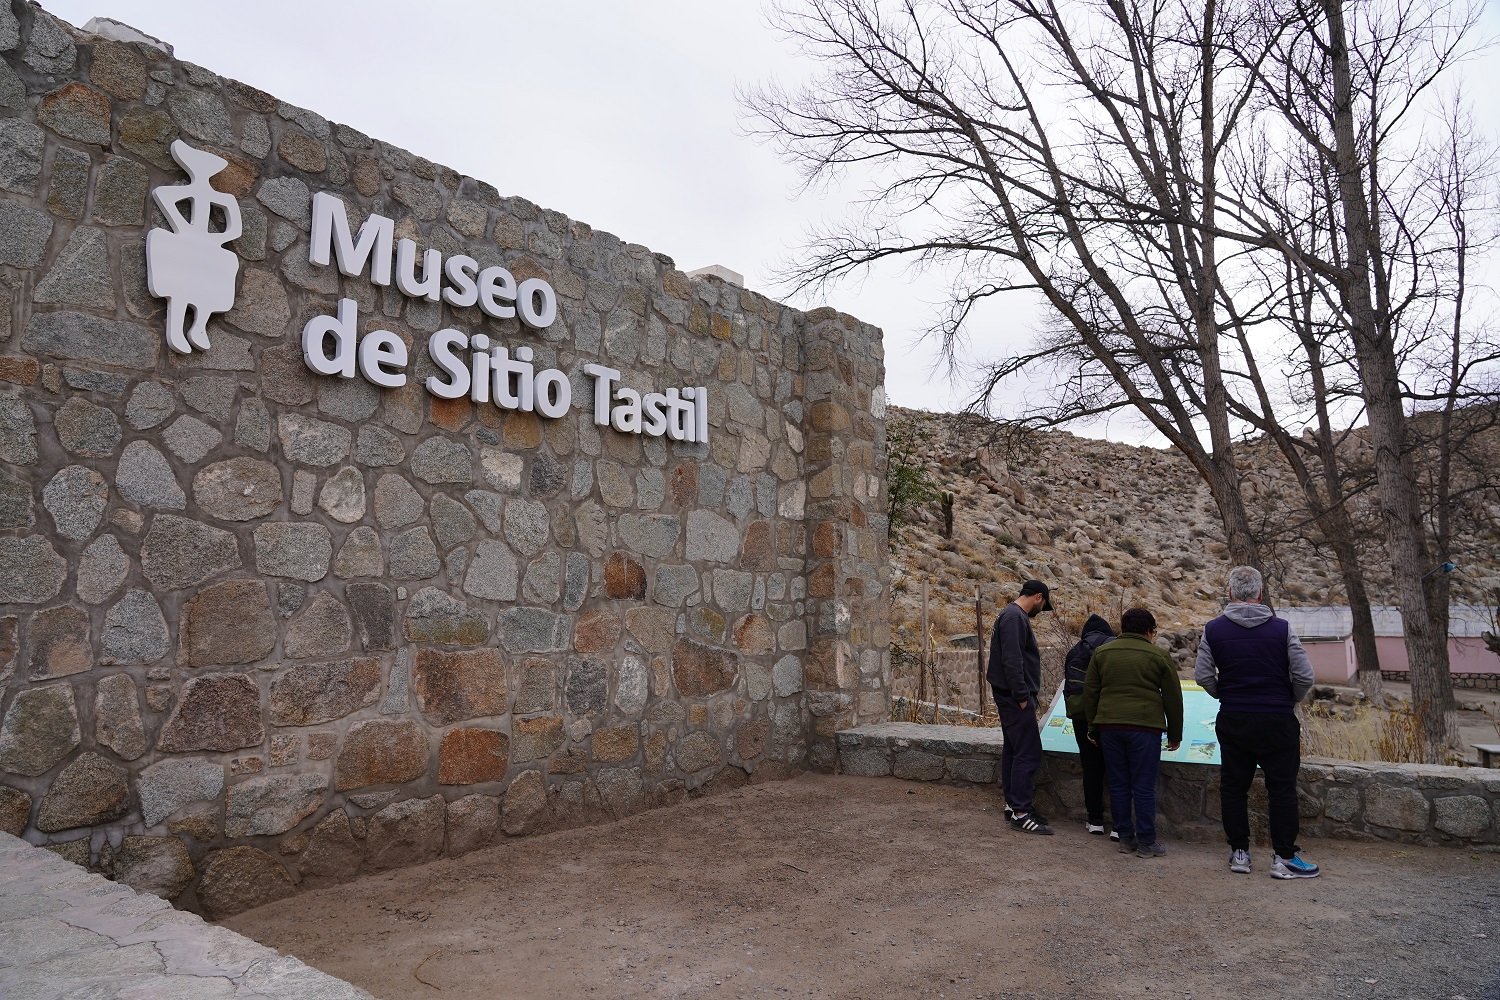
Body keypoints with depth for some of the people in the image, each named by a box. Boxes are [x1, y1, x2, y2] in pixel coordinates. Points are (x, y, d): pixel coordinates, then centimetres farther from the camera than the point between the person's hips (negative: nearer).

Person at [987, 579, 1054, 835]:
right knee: (1028, 753, -9)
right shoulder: (1014, 617, -15)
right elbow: (1012, 660, -23)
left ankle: (1013, 804, 20)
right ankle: (1020, 812, -6)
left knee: (1013, 750, 14)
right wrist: (1022, 696, -20)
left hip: (1011, 697, 11)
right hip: (1015, 697, -11)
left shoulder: (1013, 615, 18)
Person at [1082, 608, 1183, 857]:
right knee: (1144, 787, 3)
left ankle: (1125, 838, 17)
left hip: (1109, 726, 3)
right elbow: (1173, 698, 7)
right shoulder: (1158, 655, 3)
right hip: (1145, 726, -3)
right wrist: (1175, 735, 15)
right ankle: (1146, 843, 9)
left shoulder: (1102, 652, 11)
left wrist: (1093, 728, 18)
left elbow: (1090, 692, 12)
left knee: (1118, 785, 10)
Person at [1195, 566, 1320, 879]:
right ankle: (1284, 858, 9)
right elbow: (1305, 676, -6)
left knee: (1233, 787, 10)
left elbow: (1203, 676, -3)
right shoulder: (1281, 628, -6)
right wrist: (1289, 701, 12)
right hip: (1277, 721, -1)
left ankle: (1239, 853, 16)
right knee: (1282, 788, 7)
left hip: (1232, 721, 1)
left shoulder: (1213, 629, -3)